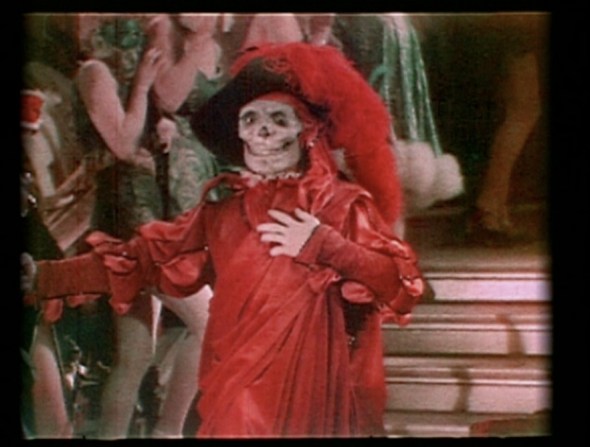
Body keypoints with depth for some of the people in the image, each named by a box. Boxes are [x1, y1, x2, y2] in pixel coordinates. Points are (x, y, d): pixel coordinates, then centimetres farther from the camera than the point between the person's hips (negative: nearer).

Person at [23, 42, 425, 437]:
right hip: (236, 400, 3)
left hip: (312, 398, -3)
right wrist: (42, 276, 0)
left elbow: (402, 285, -9)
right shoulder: (222, 209, 11)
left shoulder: (343, 203, 0)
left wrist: (325, 247, -16)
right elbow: (146, 259, 7)